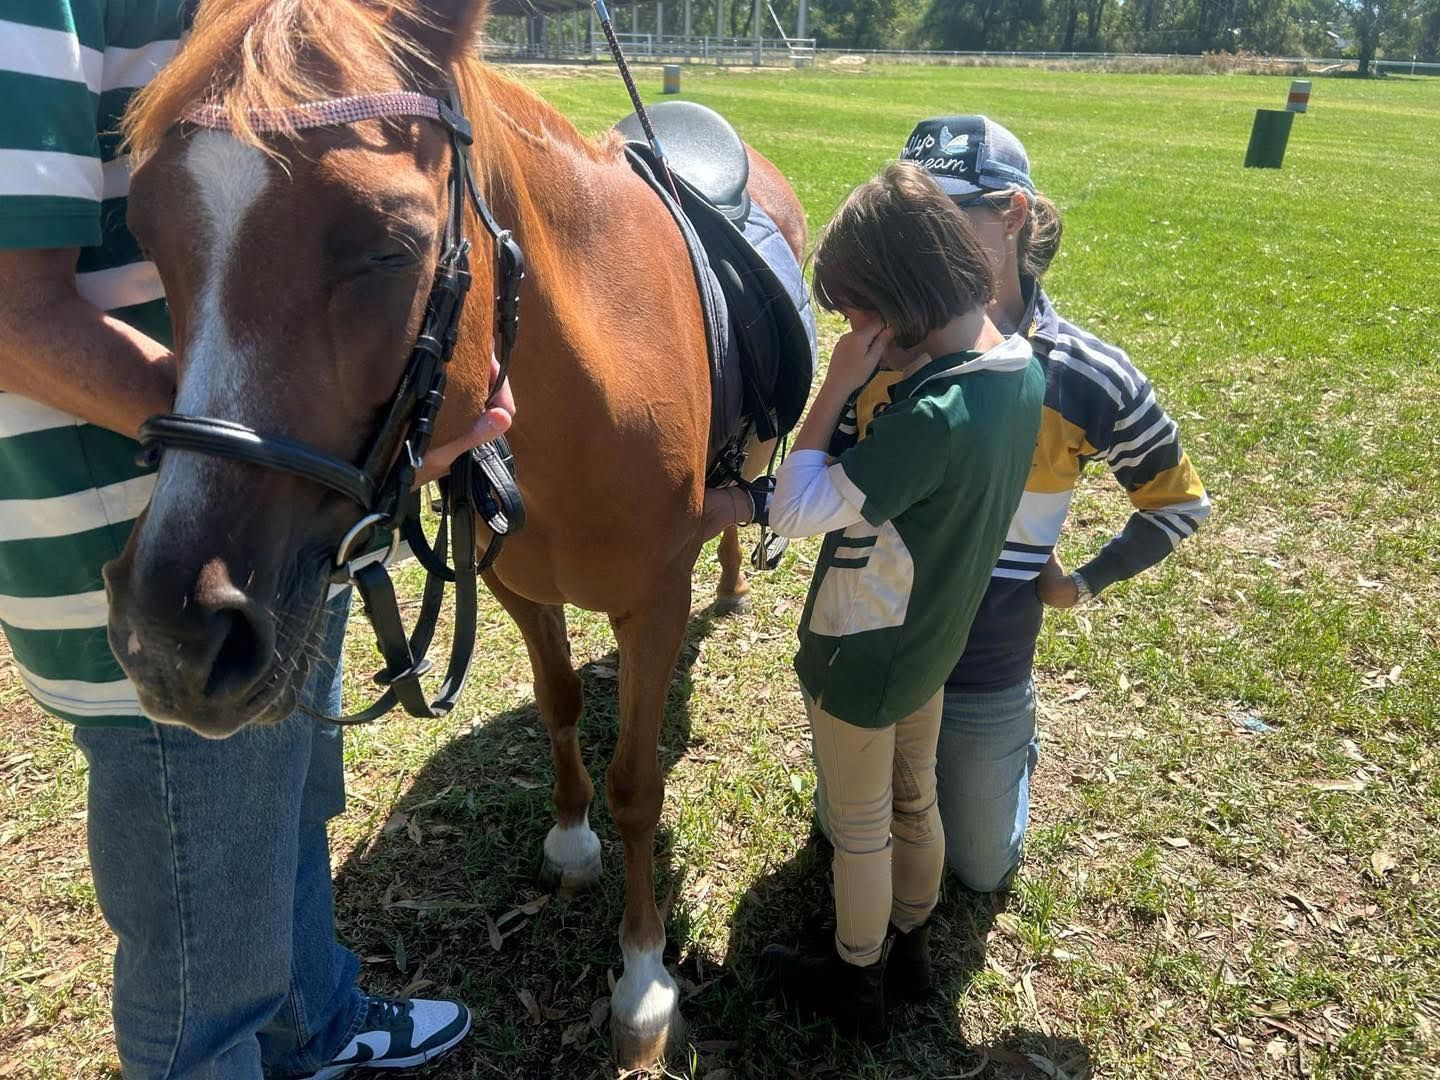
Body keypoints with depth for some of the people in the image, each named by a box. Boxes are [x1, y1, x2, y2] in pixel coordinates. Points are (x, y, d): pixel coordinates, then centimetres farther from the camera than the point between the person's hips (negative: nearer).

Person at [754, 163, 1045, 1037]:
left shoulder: (932, 418, -35)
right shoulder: (1023, 369, -8)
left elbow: (797, 511, -29)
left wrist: (840, 382, -27)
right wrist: (876, 383, -8)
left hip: (863, 657, -8)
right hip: (935, 640, 8)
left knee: (860, 828, 15)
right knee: (915, 801, 27)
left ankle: (855, 981, 39)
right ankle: (911, 946, 50)